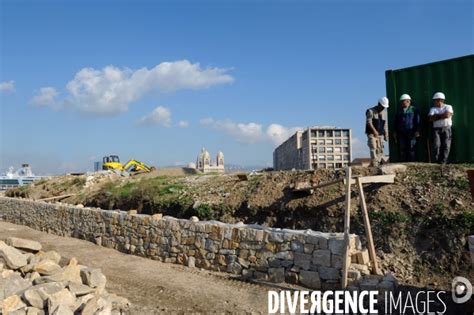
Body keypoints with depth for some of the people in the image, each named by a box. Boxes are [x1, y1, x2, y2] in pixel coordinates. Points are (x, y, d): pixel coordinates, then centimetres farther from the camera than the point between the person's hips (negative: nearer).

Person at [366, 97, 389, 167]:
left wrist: (386, 134, 8)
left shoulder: (384, 112, 14)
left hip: (380, 135, 6)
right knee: (373, 149, -15)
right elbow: (369, 122, -16)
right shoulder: (371, 111, -6)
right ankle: (374, 165, -20)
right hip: (372, 134, -6)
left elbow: (385, 124, 17)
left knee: (380, 150, 1)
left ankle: (378, 164, 5)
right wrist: (374, 131, -29)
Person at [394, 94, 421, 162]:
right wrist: (395, 132, 11)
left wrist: (417, 131, -9)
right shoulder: (399, 111, 17)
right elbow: (396, 122, 18)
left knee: (411, 149, -4)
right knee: (402, 149, 2)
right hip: (401, 133, 4)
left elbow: (417, 121, -1)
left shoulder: (414, 109, 4)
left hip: (411, 133, -4)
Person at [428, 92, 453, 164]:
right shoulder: (433, 109, 14)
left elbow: (447, 115, -12)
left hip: (446, 129, -1)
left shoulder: (448, 107, 8)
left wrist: (437, 115, -2)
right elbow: (431, 118, -3)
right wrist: (442, 116, -3)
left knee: (446, 146, -6)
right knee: (436, 145, -10)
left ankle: (443, 162, -4)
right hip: (436, 129, 1)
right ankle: (437, 161, -5)